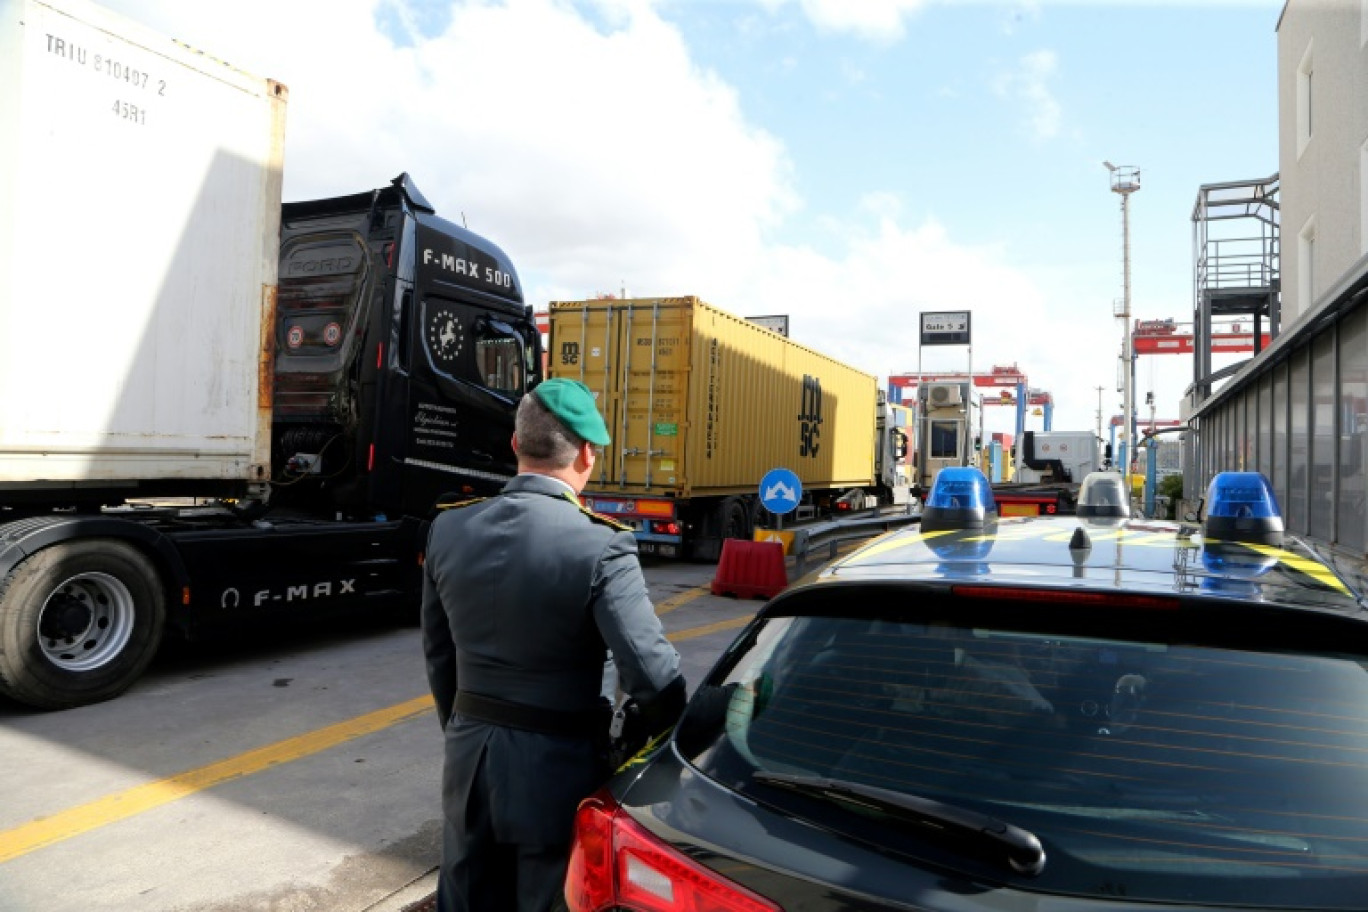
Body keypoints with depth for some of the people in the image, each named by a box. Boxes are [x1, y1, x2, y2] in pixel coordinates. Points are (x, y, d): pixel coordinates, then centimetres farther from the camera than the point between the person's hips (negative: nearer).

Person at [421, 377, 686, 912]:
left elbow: (438, 655, 6)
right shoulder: (601, 546, -22)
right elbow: (650, 672, -23)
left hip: (470, 754, 5)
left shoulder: (448, 529, -4)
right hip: (558, 762, -5)